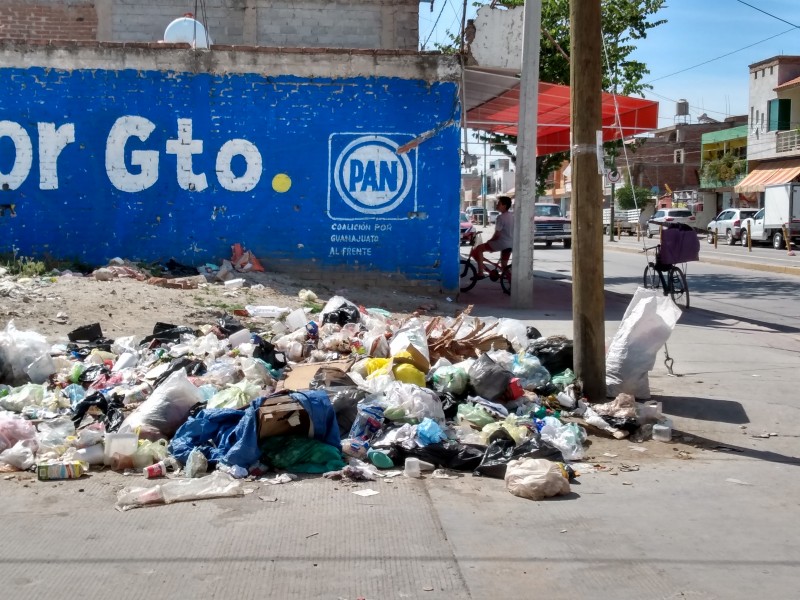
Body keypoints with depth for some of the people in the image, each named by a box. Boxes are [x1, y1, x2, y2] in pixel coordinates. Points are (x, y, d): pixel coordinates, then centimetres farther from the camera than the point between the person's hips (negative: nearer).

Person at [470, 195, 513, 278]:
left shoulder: (501, 217, -16)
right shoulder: (512, 217, 11)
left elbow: (497, 234, -18)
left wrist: (489, 241, 0)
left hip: (502, 243, -9)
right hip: (511, 243, 9)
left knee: (479, 249, 0)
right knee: (504, 267, 19)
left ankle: (481, 273, -5)